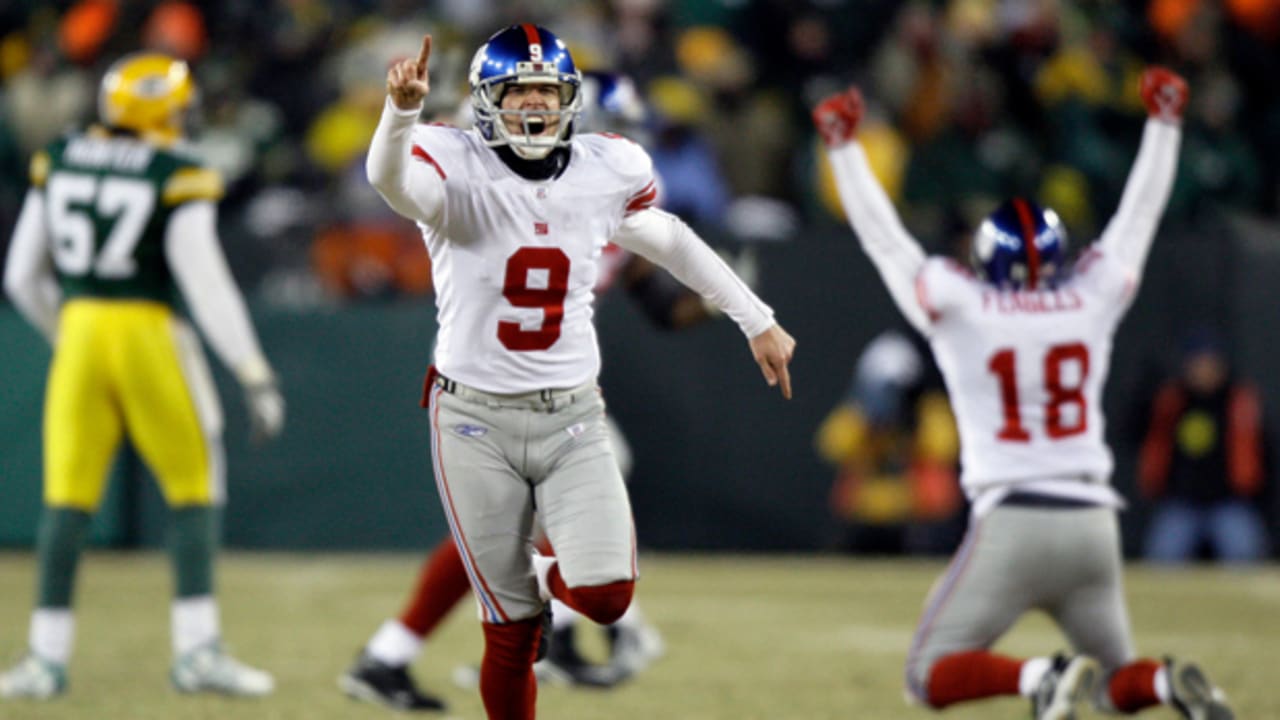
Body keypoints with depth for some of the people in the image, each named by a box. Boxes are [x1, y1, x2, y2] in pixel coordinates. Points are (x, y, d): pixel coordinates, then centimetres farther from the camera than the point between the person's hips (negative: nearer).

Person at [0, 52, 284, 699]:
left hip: (78, 330, 4)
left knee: (67, 497, 9)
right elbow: (206, 283, -13)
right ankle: (197, 650, 1)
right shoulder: (178, 177, -8)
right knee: (193, 488, 7)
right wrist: (255, 377, -11)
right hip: (149, 330, -4)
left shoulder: (56, 162, 6)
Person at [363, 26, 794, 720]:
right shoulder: (457, 168, -11)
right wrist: (401, 111, -54)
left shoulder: (606, 171, 2)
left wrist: (758, 322, 24)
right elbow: (391, 180, -33)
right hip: (476, 421, -3)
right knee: (512, 633, 0)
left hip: (572, 419, 3)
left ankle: (548, 576, 20)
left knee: (605, 596, -16)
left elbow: (670, 241, 19)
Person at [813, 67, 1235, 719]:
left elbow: (883, 238, 7)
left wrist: (843, 145, 16)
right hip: (1092, 520, 4)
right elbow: (1138, 217, 18)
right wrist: (1163, 122, 29)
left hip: (1009, 520, -4)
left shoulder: (961, 308, -2)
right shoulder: (1090, 300, 5)